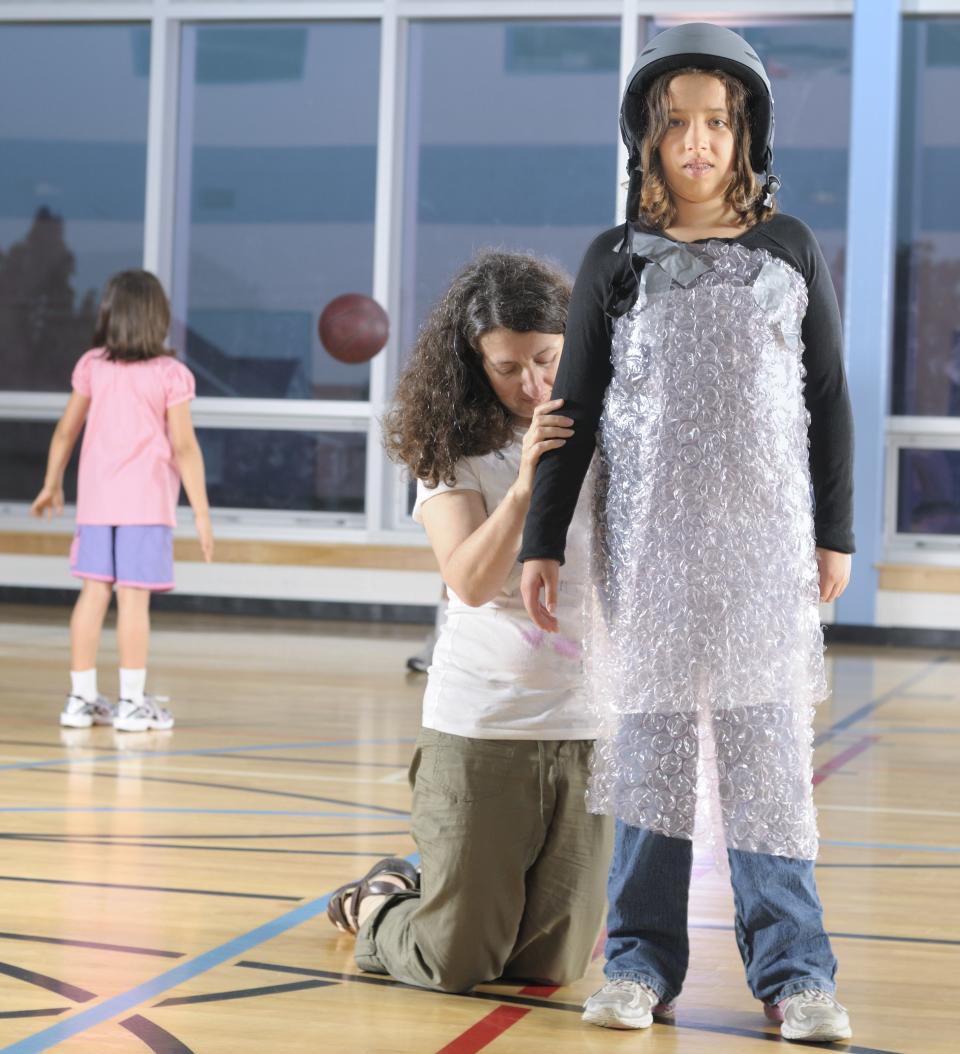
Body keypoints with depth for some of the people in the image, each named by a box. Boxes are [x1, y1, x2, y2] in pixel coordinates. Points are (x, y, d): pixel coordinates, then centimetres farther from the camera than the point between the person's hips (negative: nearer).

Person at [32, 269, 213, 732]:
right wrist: (202, 513, -7)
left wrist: (51, 485, 24)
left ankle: (82, 698, 11)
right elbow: (184, 448, -10)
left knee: (93, 592, 8)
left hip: (96, 499, 4)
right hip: (147, 500, -4)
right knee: (134, 597, -3)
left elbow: (65, 431, 11)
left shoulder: (91, 366, 4)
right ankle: (132, 702, -2)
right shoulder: (171, 375, -7)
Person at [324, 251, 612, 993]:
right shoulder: (453, 450, -2)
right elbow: (471, 583, -15)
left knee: (551, 966, 7)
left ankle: (430, 892, 36)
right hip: (479, 728, -2)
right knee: (456, 965, 2)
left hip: (587, 729, 2)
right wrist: (524, 484, -27)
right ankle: (380, 903, 35)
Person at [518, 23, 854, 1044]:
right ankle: (642, 957, 12)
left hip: (764, 540, 0)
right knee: (649, 736, 3)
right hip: (646, 538, 0)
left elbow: (828, 399, 8)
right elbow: (576, 408, 6)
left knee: (765, 741, 0)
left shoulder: (790, 250, 5)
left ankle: (792, 968, 7)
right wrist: (541, 540, 2)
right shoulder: (616, 260, 4)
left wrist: (834, 533, 5)